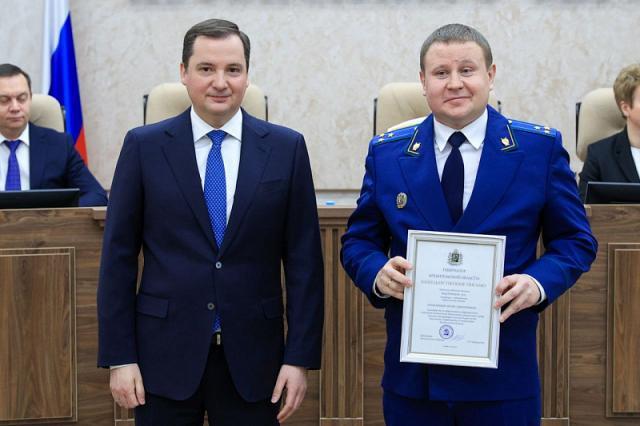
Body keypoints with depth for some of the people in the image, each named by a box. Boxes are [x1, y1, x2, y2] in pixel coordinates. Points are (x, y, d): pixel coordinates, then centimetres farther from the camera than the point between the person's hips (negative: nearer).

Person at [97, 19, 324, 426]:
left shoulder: (286, 148, 1)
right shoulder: (144, 146, 0)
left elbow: (304, 258, 1)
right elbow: (119, 256, 0)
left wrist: (300, 357, -3)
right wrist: (119, 357, -4)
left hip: (252, 356, 1)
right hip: (165, 353, 0)